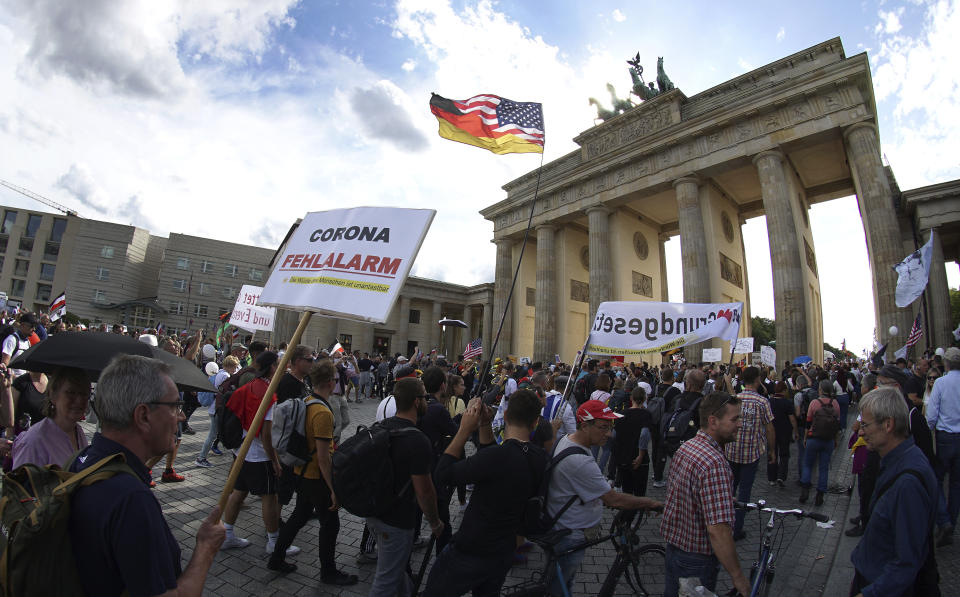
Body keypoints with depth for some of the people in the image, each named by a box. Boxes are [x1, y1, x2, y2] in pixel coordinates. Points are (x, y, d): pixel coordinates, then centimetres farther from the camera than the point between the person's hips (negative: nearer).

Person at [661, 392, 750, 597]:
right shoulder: (714, 464, -30)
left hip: (673, 544, 8)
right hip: (697, 559, -8)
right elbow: (718, 529, -32)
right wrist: (738, 577, -20)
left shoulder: (685, 447, 0)